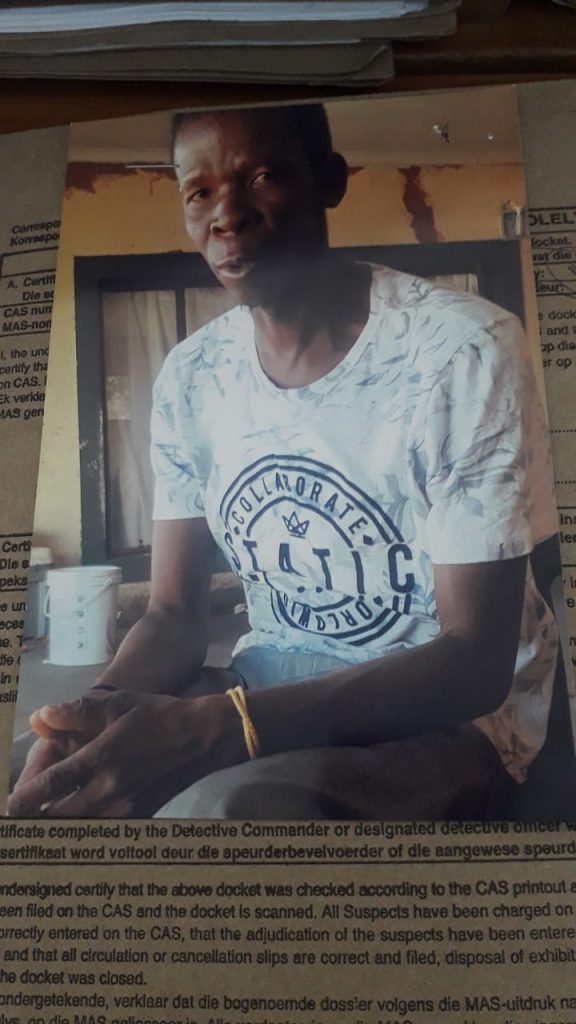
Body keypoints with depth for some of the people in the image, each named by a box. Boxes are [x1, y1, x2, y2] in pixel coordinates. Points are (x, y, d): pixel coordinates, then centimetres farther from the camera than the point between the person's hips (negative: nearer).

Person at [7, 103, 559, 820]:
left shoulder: (466, 352, -18)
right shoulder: (189, 377, -1)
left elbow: (477, 660, -19)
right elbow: (175, 611, 1)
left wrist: (216, 726, -31)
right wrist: (99, 710, -23)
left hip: (452, 707, -4)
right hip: (269, 682, 5)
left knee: (224, 810, -33)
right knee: (64, 778, -18)